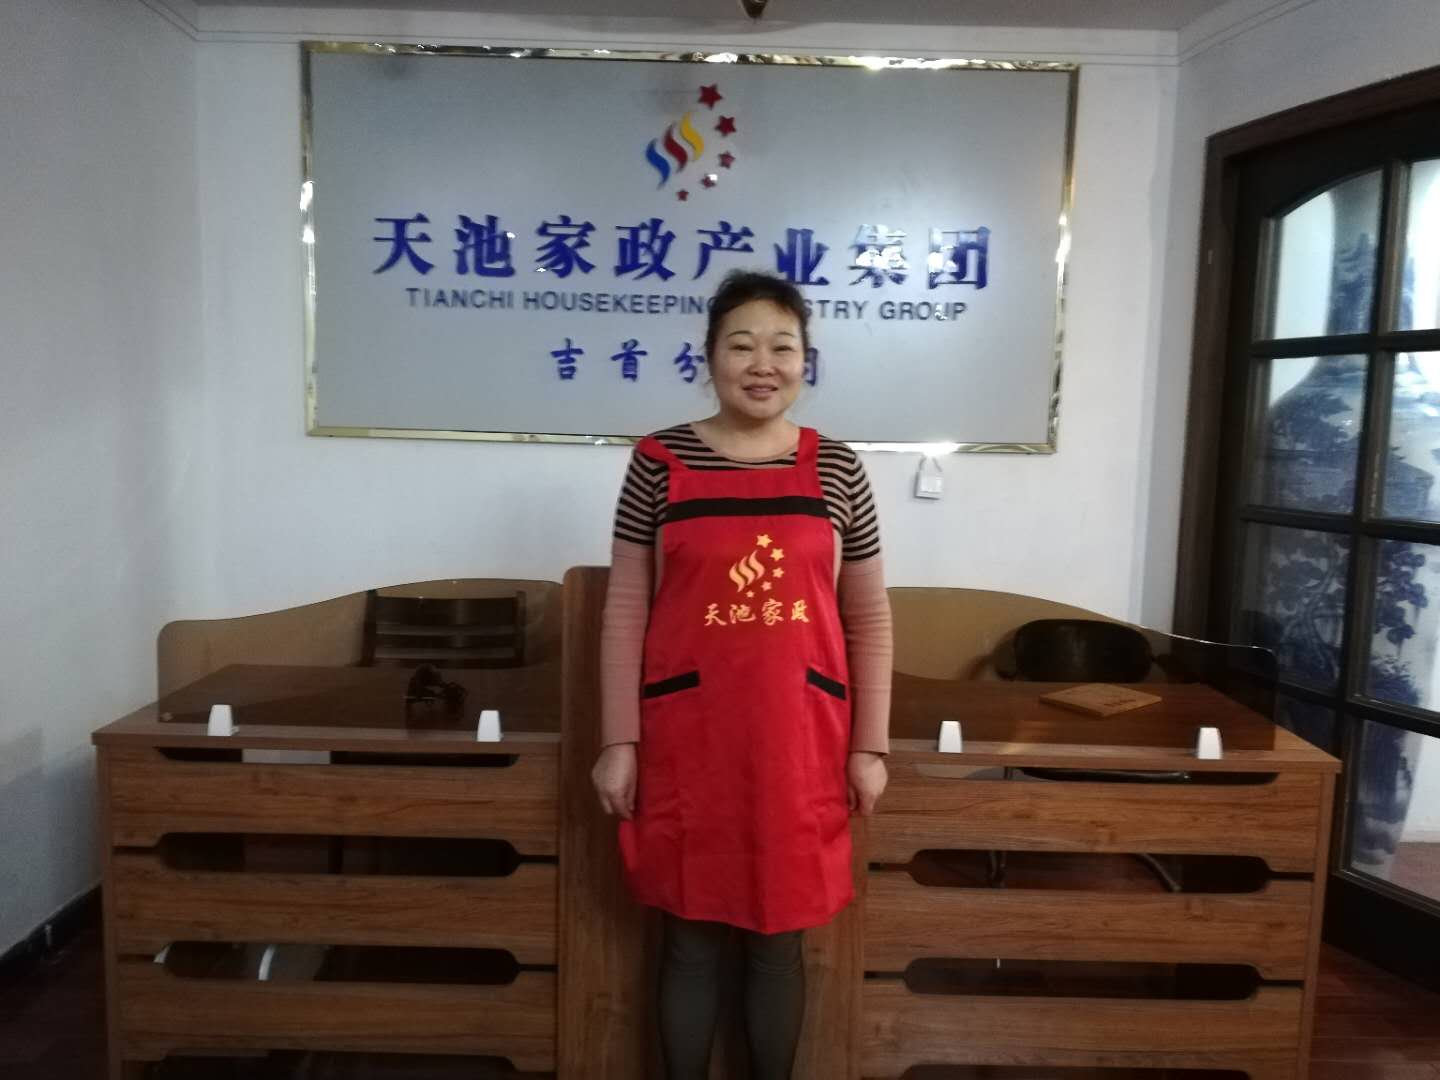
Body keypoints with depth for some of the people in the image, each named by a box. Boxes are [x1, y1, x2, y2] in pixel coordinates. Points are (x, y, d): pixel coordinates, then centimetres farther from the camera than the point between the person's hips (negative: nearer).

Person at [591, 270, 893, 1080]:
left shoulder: (838, 471, 1)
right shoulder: (660, 464, -2)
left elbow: (870, 618, 5)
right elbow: (626, 611, -1)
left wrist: (870, 746, 3)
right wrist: (619, 742, -3)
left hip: (798, 739, 1)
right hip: (688, 736, -1)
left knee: (780, 938, 14)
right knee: (692, 938, 13)